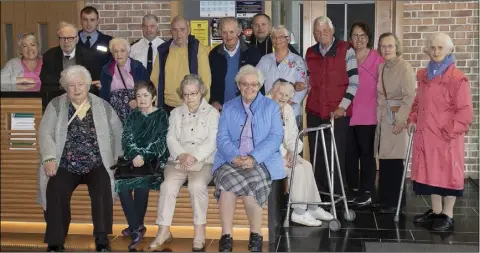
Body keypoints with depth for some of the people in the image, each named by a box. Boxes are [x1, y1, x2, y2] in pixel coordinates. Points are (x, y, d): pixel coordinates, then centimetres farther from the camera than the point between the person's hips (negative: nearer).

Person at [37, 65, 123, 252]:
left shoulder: (102, 106, 10)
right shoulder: (56, 105, 8)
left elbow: (118, 132, 10)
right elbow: (45, 133, -1)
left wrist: (117, 160, -1)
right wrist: (49, 158, -16)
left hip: (96, 165, 0)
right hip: (65, 165, 0)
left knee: (102, 189, -30)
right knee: (56, 191, -29)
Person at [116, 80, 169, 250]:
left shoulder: (161, 116, 4)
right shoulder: (133, 116, 16)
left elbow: (162, 143, -6)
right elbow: (126, 139, 3)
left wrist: (143, 155, -20)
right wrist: (135, 155, -18)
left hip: (154, 160, -3)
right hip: (133, 159, 4)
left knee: (141, 182, -31)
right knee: (120, 183, -25)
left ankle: (136, 226, -14)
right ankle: (136, 229, -19)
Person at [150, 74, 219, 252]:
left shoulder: (212, 113, 8)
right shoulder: (176, 113, 19)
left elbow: (212, 142, -4)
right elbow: (171, 138, 8)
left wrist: (194, 157, -18)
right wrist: (181, 155, -12)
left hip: (203, 161, -2)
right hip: (178, 160, 3)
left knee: (197, 185, -33)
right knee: (167, 186, -26)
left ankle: (200, 230, -22)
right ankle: (164, 230, -20)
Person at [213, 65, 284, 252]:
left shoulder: (271, 107, 12)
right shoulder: (228, 107, 18)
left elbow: (275, 137, 0)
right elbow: (222, 137, 7)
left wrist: (253, 158, -16)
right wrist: (234, 157, -15)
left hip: (262, 161, -2)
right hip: (231, 161, 2)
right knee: (228, 178, -33)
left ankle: (256, 234, -16)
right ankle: (226, 235, -25)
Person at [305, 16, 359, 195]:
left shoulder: (346, 50, -3)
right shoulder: (310, 53, 12)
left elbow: (354, 81, -7)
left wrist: (343, 106, -12)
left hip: (338, 113, -4)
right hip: (314, 112, 4)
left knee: (336, 155, 1)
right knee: (316, 155, 8)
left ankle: (336, 195, 10)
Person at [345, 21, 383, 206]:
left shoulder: (377, 60, -3)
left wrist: (379, 107, -5)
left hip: (368, 115, -3)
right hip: (348, 113, 4)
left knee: (366, 153, 4)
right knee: (350, 153, 9)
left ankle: (366, 191, 13)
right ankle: (353, 188, 21)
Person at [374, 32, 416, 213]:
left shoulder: (404, 67, -9)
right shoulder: (381, 67, 12)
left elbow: (410, 96, -15)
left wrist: (401, 121, -17)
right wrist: (379, 115, 8)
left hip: (397, 119, -7)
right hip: (382, 119, 7)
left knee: (394, 161, -5)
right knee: (384, 160, 9)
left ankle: (396, 202, 5)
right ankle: (384, 199, 18)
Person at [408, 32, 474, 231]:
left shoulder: (457, 78, -12)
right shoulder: (423, 75, 10)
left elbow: (465, 112, -13)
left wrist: (449, 131, -17)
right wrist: (413, 119, 9)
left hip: (447, 138, -7)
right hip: (425, 135, 7)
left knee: (447, 173, 2)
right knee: (430, 172, 13)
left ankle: (448, 216, 14)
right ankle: (436, 211, 27)